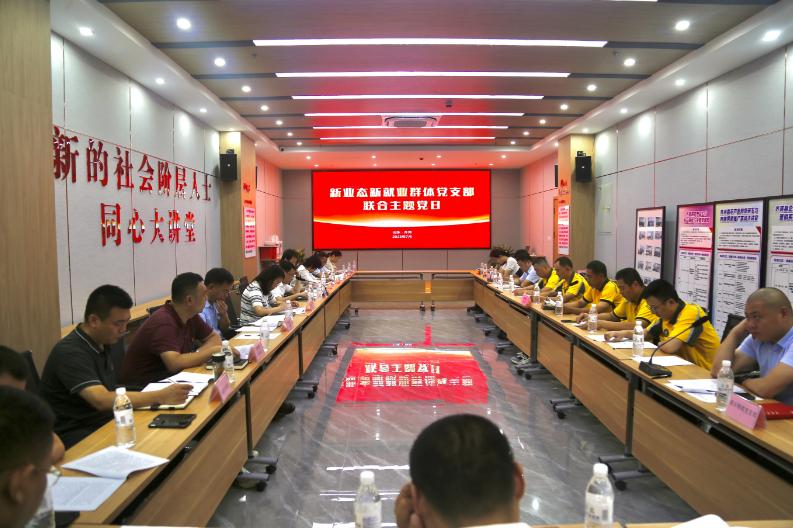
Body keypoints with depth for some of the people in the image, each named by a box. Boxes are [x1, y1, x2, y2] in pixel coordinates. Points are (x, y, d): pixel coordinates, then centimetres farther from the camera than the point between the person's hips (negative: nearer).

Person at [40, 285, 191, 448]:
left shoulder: (111, 340, 5)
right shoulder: (70, 352, -20)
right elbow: (102, 400, -31)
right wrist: (161, 397, -32)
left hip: (104, 421, 7)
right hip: (71, 435, -7)